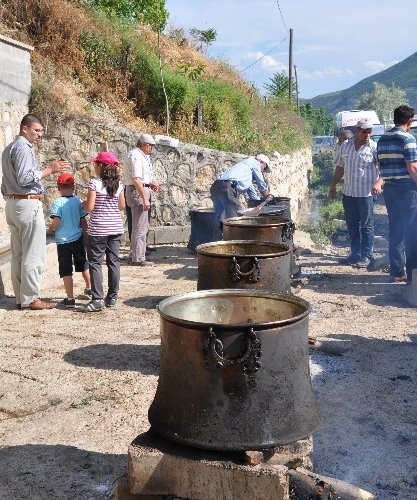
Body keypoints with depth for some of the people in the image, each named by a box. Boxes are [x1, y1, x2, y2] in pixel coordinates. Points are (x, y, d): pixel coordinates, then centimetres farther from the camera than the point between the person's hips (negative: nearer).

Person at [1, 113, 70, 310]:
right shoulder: (23, 148, -10)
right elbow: (24, 178, -20)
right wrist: (49, 170, -17)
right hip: (28, 204, -10)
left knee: (18, 254, 10)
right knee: (33, 254, -6)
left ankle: (20, 297, 14)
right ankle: (30, 298, -4)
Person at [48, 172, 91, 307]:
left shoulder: (57, 203, -12)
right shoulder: (78, 201, -2)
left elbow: (56, 221, -20)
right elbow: (83, 221, 1)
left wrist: (51, 229, 0)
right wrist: (86, 233, 15)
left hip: (63, 241, -4)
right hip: (78, 239, 4)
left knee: (66, 271, 1)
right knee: (83, 265, 23)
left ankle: (70, 299, 1)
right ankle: (89, 288, 40)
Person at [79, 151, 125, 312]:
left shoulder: (94, 183, -12)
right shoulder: (119, 184, 4)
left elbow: (90, 207, -15)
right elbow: (122, 206, 10)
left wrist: (83, 204, 6)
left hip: (98, 229, -5)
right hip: (116, 227, 5)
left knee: (95, 262, 1)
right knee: (113, 261, 10)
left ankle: (97, 299, -3)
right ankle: (112, 297, 16)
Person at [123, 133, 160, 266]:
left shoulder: (141, 155, 16)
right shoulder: (135, 156, -15)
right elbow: (136, 179, -23)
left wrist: (150, 184, 14)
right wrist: (145, 199, -25)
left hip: (142, 190, 11)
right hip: (137, 192, -11)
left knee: (143, 227, 17)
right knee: (139, 227, -7)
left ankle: (136, 256, 26)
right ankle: (137, 259, -2)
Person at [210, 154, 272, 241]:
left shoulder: (245, 164, 37)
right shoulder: (255, 163, 11)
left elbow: (250, 189, 44)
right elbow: (262, 185, 13)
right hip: (228, 188, -10)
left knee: (218, 221, 13)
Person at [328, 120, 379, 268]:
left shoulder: (374, 147, -6)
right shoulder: (345, 145, 8)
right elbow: (340, 167, 18)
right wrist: (333, 185, 19)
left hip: (366, 193, -5)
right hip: (348, 193, 5)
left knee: (366, 225, 1)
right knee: (352, 225, 11)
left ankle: (366, 256, 10)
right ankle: (355, 254, 22)